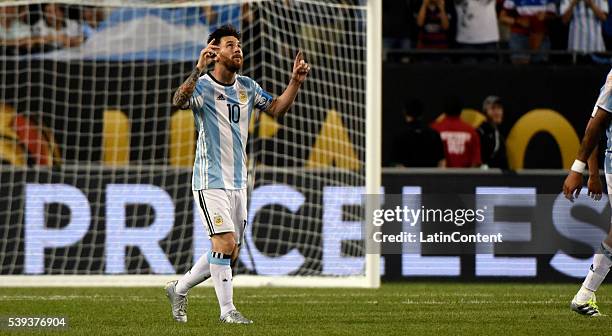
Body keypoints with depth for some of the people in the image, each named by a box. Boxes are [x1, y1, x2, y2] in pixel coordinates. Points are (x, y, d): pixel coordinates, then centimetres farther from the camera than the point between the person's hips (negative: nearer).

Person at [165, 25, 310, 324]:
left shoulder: (247, 87, 9)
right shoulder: (202, 86, -12)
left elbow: (276, 109, 17)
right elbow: (179, 100, -32)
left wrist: (295, 81, 1)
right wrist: (199, 69, -48)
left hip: (238, 182, 7)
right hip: (210, 181, -7)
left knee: (229, 253, 10)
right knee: (226, 243, -15)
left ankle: (179, 288, 27)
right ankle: (227, 310, -4)